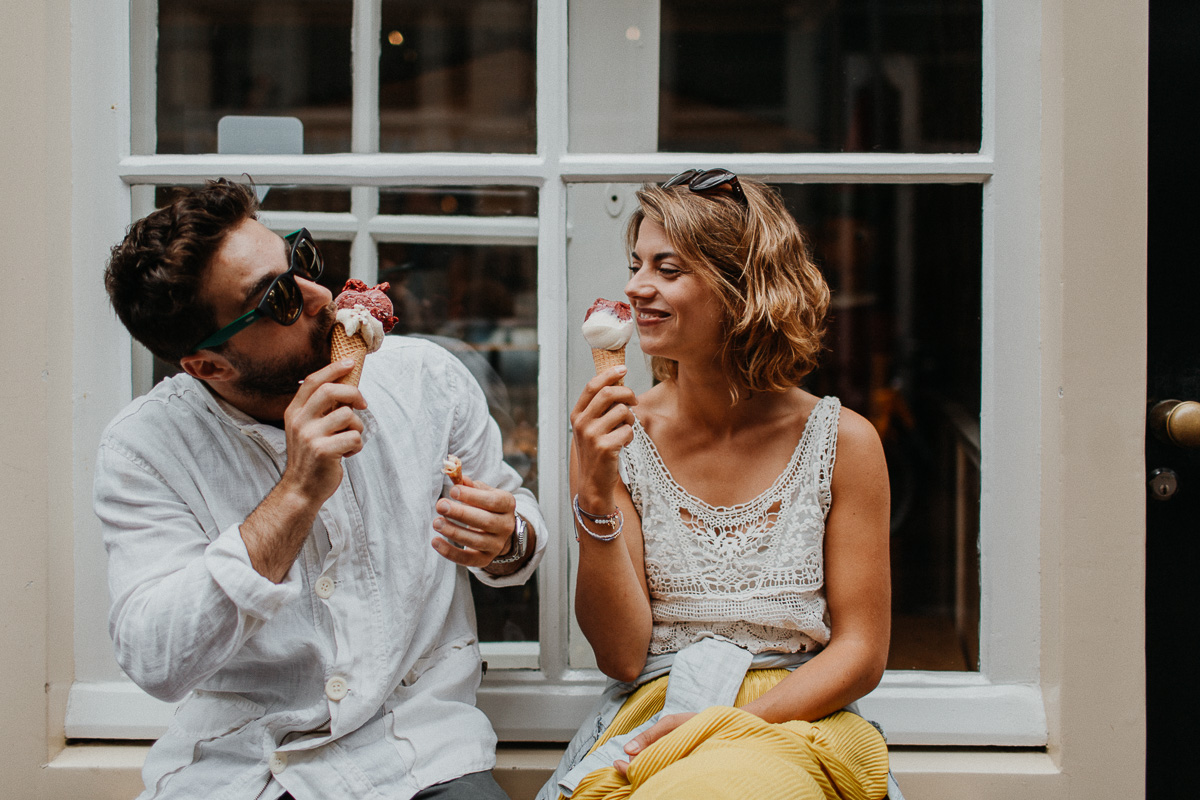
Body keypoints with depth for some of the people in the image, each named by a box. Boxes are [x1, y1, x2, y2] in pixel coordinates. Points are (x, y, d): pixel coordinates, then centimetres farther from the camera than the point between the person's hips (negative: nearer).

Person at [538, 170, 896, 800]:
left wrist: (732, 724, -13)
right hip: (650, 719, 1)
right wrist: (595, 498, -16)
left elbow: (861, 654, 2)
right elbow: (621, 657, -3)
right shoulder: (614, 437, 2)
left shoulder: (842, 441, 0)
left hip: (794, 722, 0)